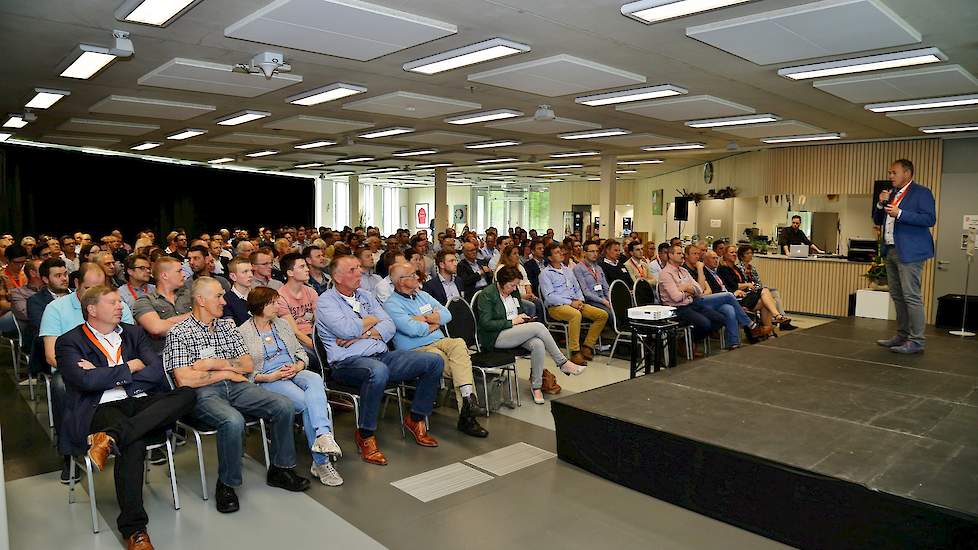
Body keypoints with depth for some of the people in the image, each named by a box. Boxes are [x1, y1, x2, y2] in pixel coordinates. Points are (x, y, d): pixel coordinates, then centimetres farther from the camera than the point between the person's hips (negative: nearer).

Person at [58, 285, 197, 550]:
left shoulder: (133, 333, 20)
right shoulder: (69, 342, 8)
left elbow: (157, 372, 6)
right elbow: (85, 380, -11)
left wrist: (104, 375, -2)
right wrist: (129, 367, 0)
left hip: (142, 402, 5)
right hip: (101, 408, -4)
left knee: (187, 395, -25)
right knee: (134, 442, -36)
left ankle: (111, 437, -36)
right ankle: (133, 528, -28)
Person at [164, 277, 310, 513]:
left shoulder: (227, 325, 17)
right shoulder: (178, 333, -1)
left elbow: (248, 365, 12)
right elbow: (184, 379, -12)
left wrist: (216, 363, -4)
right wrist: (226, 373, -6)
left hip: (236, 387, 6)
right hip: (203, 393, -5)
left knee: (283, 405, -16)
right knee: (233, 421, -36)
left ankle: (280, 469, 1)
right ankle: (226, 485, -13)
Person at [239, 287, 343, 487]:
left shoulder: (282, 324, 19)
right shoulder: (243, 333, 2)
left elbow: (301, 351, 19)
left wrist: (297, 366, -3)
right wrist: (268, 377, -15)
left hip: (294, 371, 5)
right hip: (267, 379, -4)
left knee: (315, 380, -33)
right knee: (309, 403, -29)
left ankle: (323, 436, -51)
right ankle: (322, 461, -26)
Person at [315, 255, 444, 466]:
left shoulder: (366, 296, 20)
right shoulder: (326, 301, 1)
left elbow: (389, 327, 9)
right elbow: (346, 330, -17)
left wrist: (362, 334, -8)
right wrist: (372, 320, 1)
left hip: (382, 356, 7)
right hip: (348, 362, -7)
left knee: (434, 361, -5)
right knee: (378, 371, -42)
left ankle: (415, 419, 9)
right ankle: (365, 435, -21)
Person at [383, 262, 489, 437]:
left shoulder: (422, 295, 20)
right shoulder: (391, 305, -4)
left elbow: (447, 315, 11)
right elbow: (412, 329, -18)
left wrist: (424, 318, -5)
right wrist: (433, 323, 0)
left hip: (439, 341, 6)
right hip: (416, 349, -5)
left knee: (459, 344, -26)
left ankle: (467, 400, -30)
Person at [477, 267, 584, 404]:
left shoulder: (514, 291, 13)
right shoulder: (486, 295, -9)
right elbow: (485, 323, -15)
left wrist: (522, 317, 4)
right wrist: (511, 322, -16)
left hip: (515, 332, 7)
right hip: (496, 338, -7)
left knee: (538, 344, -27)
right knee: (538, 326, -24)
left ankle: (536, 386, -17)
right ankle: (563, 363, -12)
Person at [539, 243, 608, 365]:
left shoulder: (568, 270, 21)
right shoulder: (545, 273, -1)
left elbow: (577, 288, 24)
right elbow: (549, 296, -12)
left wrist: (580, 300, 1)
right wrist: (570, 303, -16)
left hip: (574, 303, 8)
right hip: (556, 306, -7)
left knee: (603, 315, -7)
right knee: (576, 314, -39)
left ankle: (587, 346, -5)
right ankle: (574, 352, -32)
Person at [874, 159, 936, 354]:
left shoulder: (921, 192, -5)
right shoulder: (891, 193, 18)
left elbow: (930, 219, -15)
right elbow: (877, 221, 19)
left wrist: (900, 214, -21)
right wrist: (881, 204, 2)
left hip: (909, 252, -8)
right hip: (891, 251, 8)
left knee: (911, 297, -9)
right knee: (897, 296, 13)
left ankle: (916, 341, -4)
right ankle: (902, 336, 22)